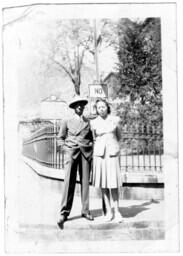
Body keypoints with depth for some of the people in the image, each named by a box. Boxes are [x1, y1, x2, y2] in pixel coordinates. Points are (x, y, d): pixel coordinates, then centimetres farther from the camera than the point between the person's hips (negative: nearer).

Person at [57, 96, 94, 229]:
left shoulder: (88, 122, 13)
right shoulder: (67, 122, 9)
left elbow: (92, 137, 21)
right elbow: (60, 138, 14)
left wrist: (90, 147, 5)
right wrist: (66, 148, 1)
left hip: (86, 153, 2)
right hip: (72, 153, -2)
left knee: (85, 181, 1)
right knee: (69, 181, -9)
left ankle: (85, 211, 8)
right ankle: (64, 213, -8)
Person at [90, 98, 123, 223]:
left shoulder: (115, 120, 1)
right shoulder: (94, 123, 2)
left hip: (113, 153, -1)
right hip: (99, 154, 1)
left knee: (114, 184, -5)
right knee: (103, 184, 2)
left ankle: (116, 211, 3)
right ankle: (108, 212, 10)